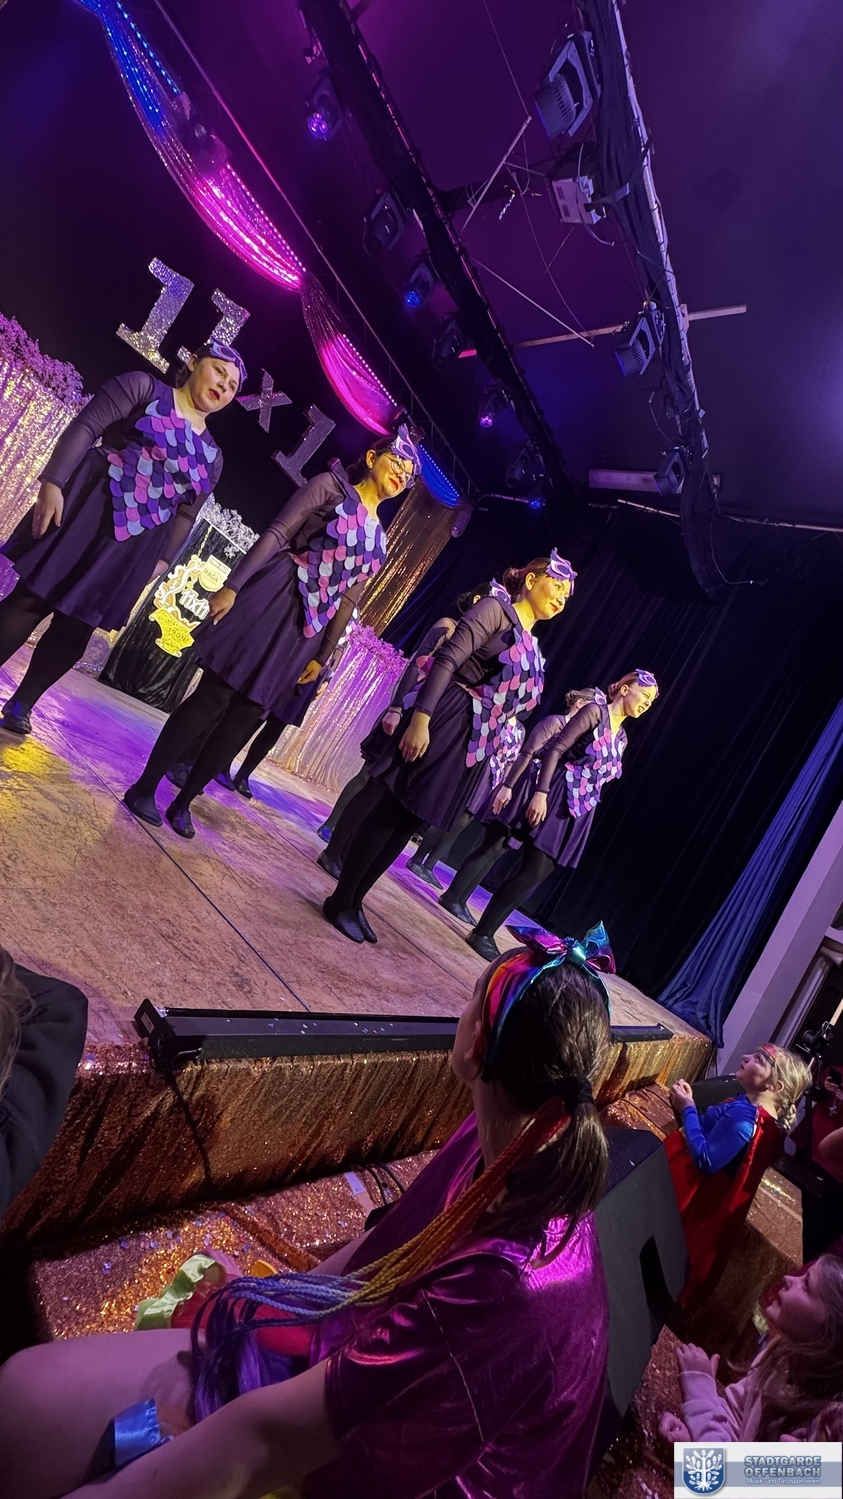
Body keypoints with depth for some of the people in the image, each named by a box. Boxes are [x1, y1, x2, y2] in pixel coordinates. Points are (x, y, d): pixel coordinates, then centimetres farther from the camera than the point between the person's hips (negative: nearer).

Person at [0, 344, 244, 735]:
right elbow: (84, 428, -6)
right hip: (85, 510, -4)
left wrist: (162, 559, 5)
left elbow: (186, 514, 14)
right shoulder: (144, 387, 2)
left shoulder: (211, 455, 14)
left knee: (74, 629, 5)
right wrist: (53, 482, -16)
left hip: (134, 549, 4)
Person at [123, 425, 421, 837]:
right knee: (211, 700, -5)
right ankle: (143, 788, 6)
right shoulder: (332, 485, 1)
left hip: (302, 635, 5)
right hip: (269, 605, -5)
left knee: (244, 719, 4)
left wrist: (322, 656, 12)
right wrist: (233, 585, -16)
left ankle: (183, 803, 15)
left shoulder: (379, 543, 16)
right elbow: (276, 535, -7)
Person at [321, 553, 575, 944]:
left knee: (407, 824, 10)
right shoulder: (496, 608, -5)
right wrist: (420, 719, -23)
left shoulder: (532, 649, 19)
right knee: (388, 814, -2)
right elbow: (447, 661, -14)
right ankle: (340, 901, 10)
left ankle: (353, 902, 20)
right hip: (446, 726, -8)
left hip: (473, 747, 8)